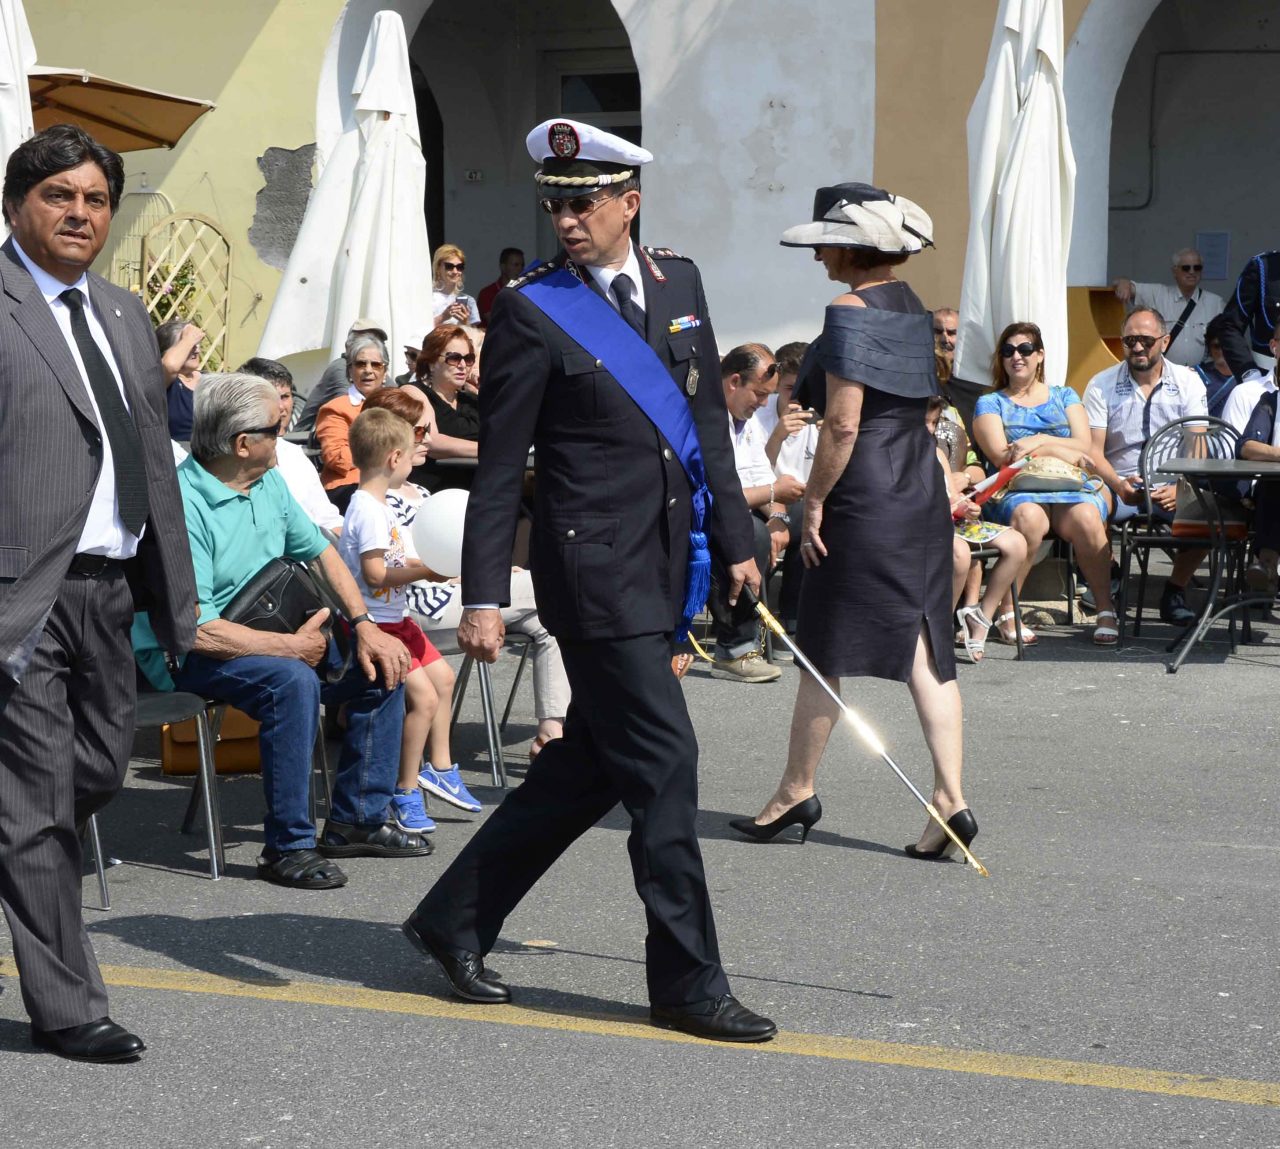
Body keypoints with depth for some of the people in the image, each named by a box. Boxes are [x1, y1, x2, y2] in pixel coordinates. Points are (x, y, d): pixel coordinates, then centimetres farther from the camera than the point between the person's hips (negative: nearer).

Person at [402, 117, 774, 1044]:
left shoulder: (679, 281, 11)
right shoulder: (533, 313, -7)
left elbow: (708, 420, 18)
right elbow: (499, 470, -7)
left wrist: (735, 538, 15)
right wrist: (484, 596, -11)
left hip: (665, 572, 7)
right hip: (597, 572, -7)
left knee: (590, 767, 13)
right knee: (664, 763, -7)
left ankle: (456, 920, 27)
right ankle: (688, 982, 3)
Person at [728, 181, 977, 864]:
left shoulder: (850, 311, -12)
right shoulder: (911, 306, 14)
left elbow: (843, 424, -17)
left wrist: (814, 502, -10)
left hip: (865, 493, -8)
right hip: (922, 487, 8)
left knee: (826, 647, 4)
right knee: (921, 645, 5)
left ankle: (797, 791, 15)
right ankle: (950, 799, -2)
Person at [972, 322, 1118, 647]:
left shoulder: (1064, 397, 24)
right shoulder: (990, 404, 17)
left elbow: (1084, 447, 8)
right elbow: (1001, 456, 0)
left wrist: (1040, 441, -7)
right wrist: (1061, 451, -4)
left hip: (1072, 488, 2)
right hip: (1016, 490, -2)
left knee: (1085, 517, -35)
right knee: (1028, 516, -39)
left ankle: (1106, 610, -27)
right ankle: (1007, 612, -34)